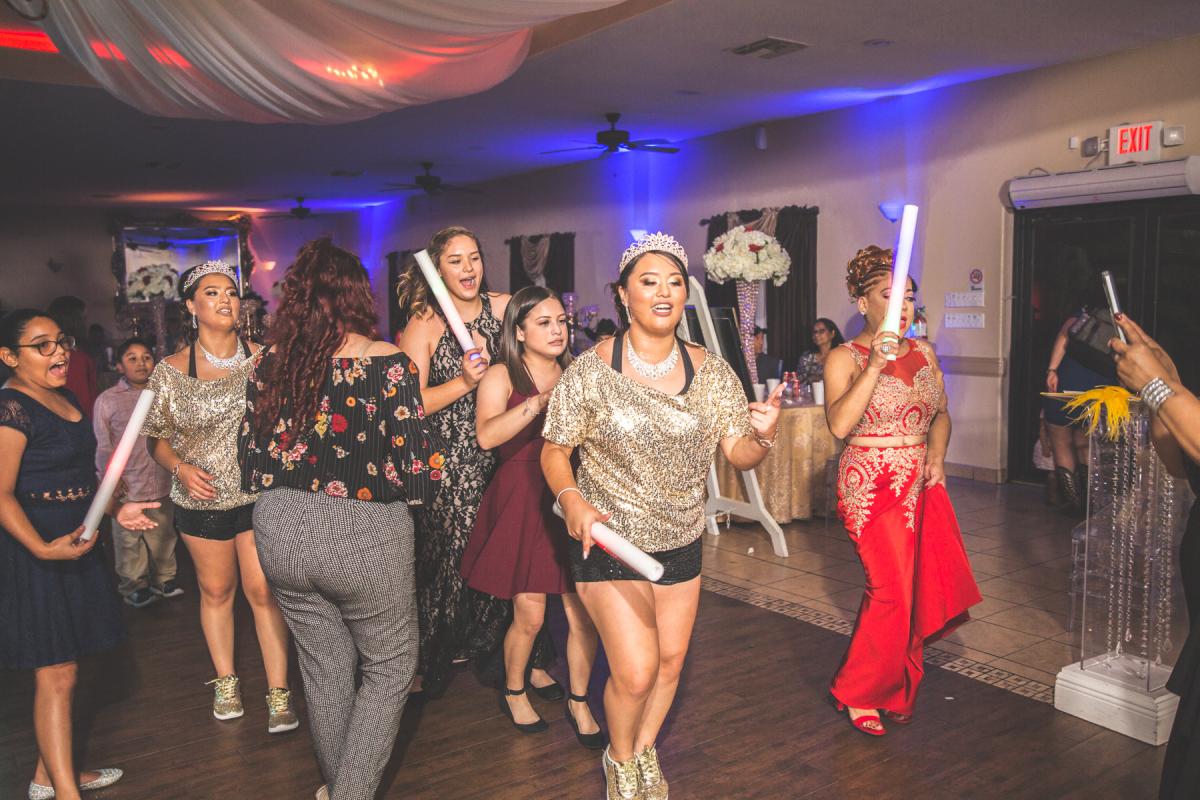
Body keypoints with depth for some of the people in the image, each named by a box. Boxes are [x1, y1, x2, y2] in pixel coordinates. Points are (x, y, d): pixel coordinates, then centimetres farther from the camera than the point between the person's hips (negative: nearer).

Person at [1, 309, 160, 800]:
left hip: (75, 541, 9)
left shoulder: (65, 399, 11)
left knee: (60, 667, 17)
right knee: (56, 673, -2)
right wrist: (43, 549, -30)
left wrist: (116, 509, 11)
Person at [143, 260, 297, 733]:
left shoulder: (262, 360, -4)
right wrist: (181, 467, -12)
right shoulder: (171, 371, -3)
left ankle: (279, 694, 8)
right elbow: (157, 439, 5)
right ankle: (225, 681, 34)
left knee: (263, 592, -3)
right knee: (216, 591, 14)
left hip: (259, 493, -1)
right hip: (201, 499, 1)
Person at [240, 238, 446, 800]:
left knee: (324, 667, 22)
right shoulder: (387, 363, -15)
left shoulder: (272, 364, -1)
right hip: (364, 541, -5)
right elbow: (419, 473, -17)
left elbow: (252, 459, 7)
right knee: (391, 667, 17)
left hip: (282, 536, 5)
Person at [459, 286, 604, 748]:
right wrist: (541, 402, -28)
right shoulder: (502, 376, -2)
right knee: (529, 617, 1)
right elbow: (486, 435, -19)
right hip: (521, 505, -3)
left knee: (583, 615, 1)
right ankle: (513, 693, 29)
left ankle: (578, 703, 22)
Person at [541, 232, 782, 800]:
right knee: (636, 671, -8)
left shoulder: (712, 373, -4)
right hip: (609, 540, -4)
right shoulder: (590, 372, -14)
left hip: (681, 540, 4)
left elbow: (738, 454, -4)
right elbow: (554, 453, -7)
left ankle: (644, 751, 46)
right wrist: (573, 501, -25)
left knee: (671, 661, 16)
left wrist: (761, 436, -26)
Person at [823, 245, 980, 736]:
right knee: (893, 592, -7)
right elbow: (839, 424, -22)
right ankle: (856, 692, 14)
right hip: (873, 485, -6)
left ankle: (896, 689, 28)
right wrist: (875, 366, -28)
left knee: (927, 588, 8)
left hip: (922, 483, 6)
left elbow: (941, 413, 20)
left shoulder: (923, 353, 11)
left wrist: (937, 451, 1)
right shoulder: (845, 358, -8)